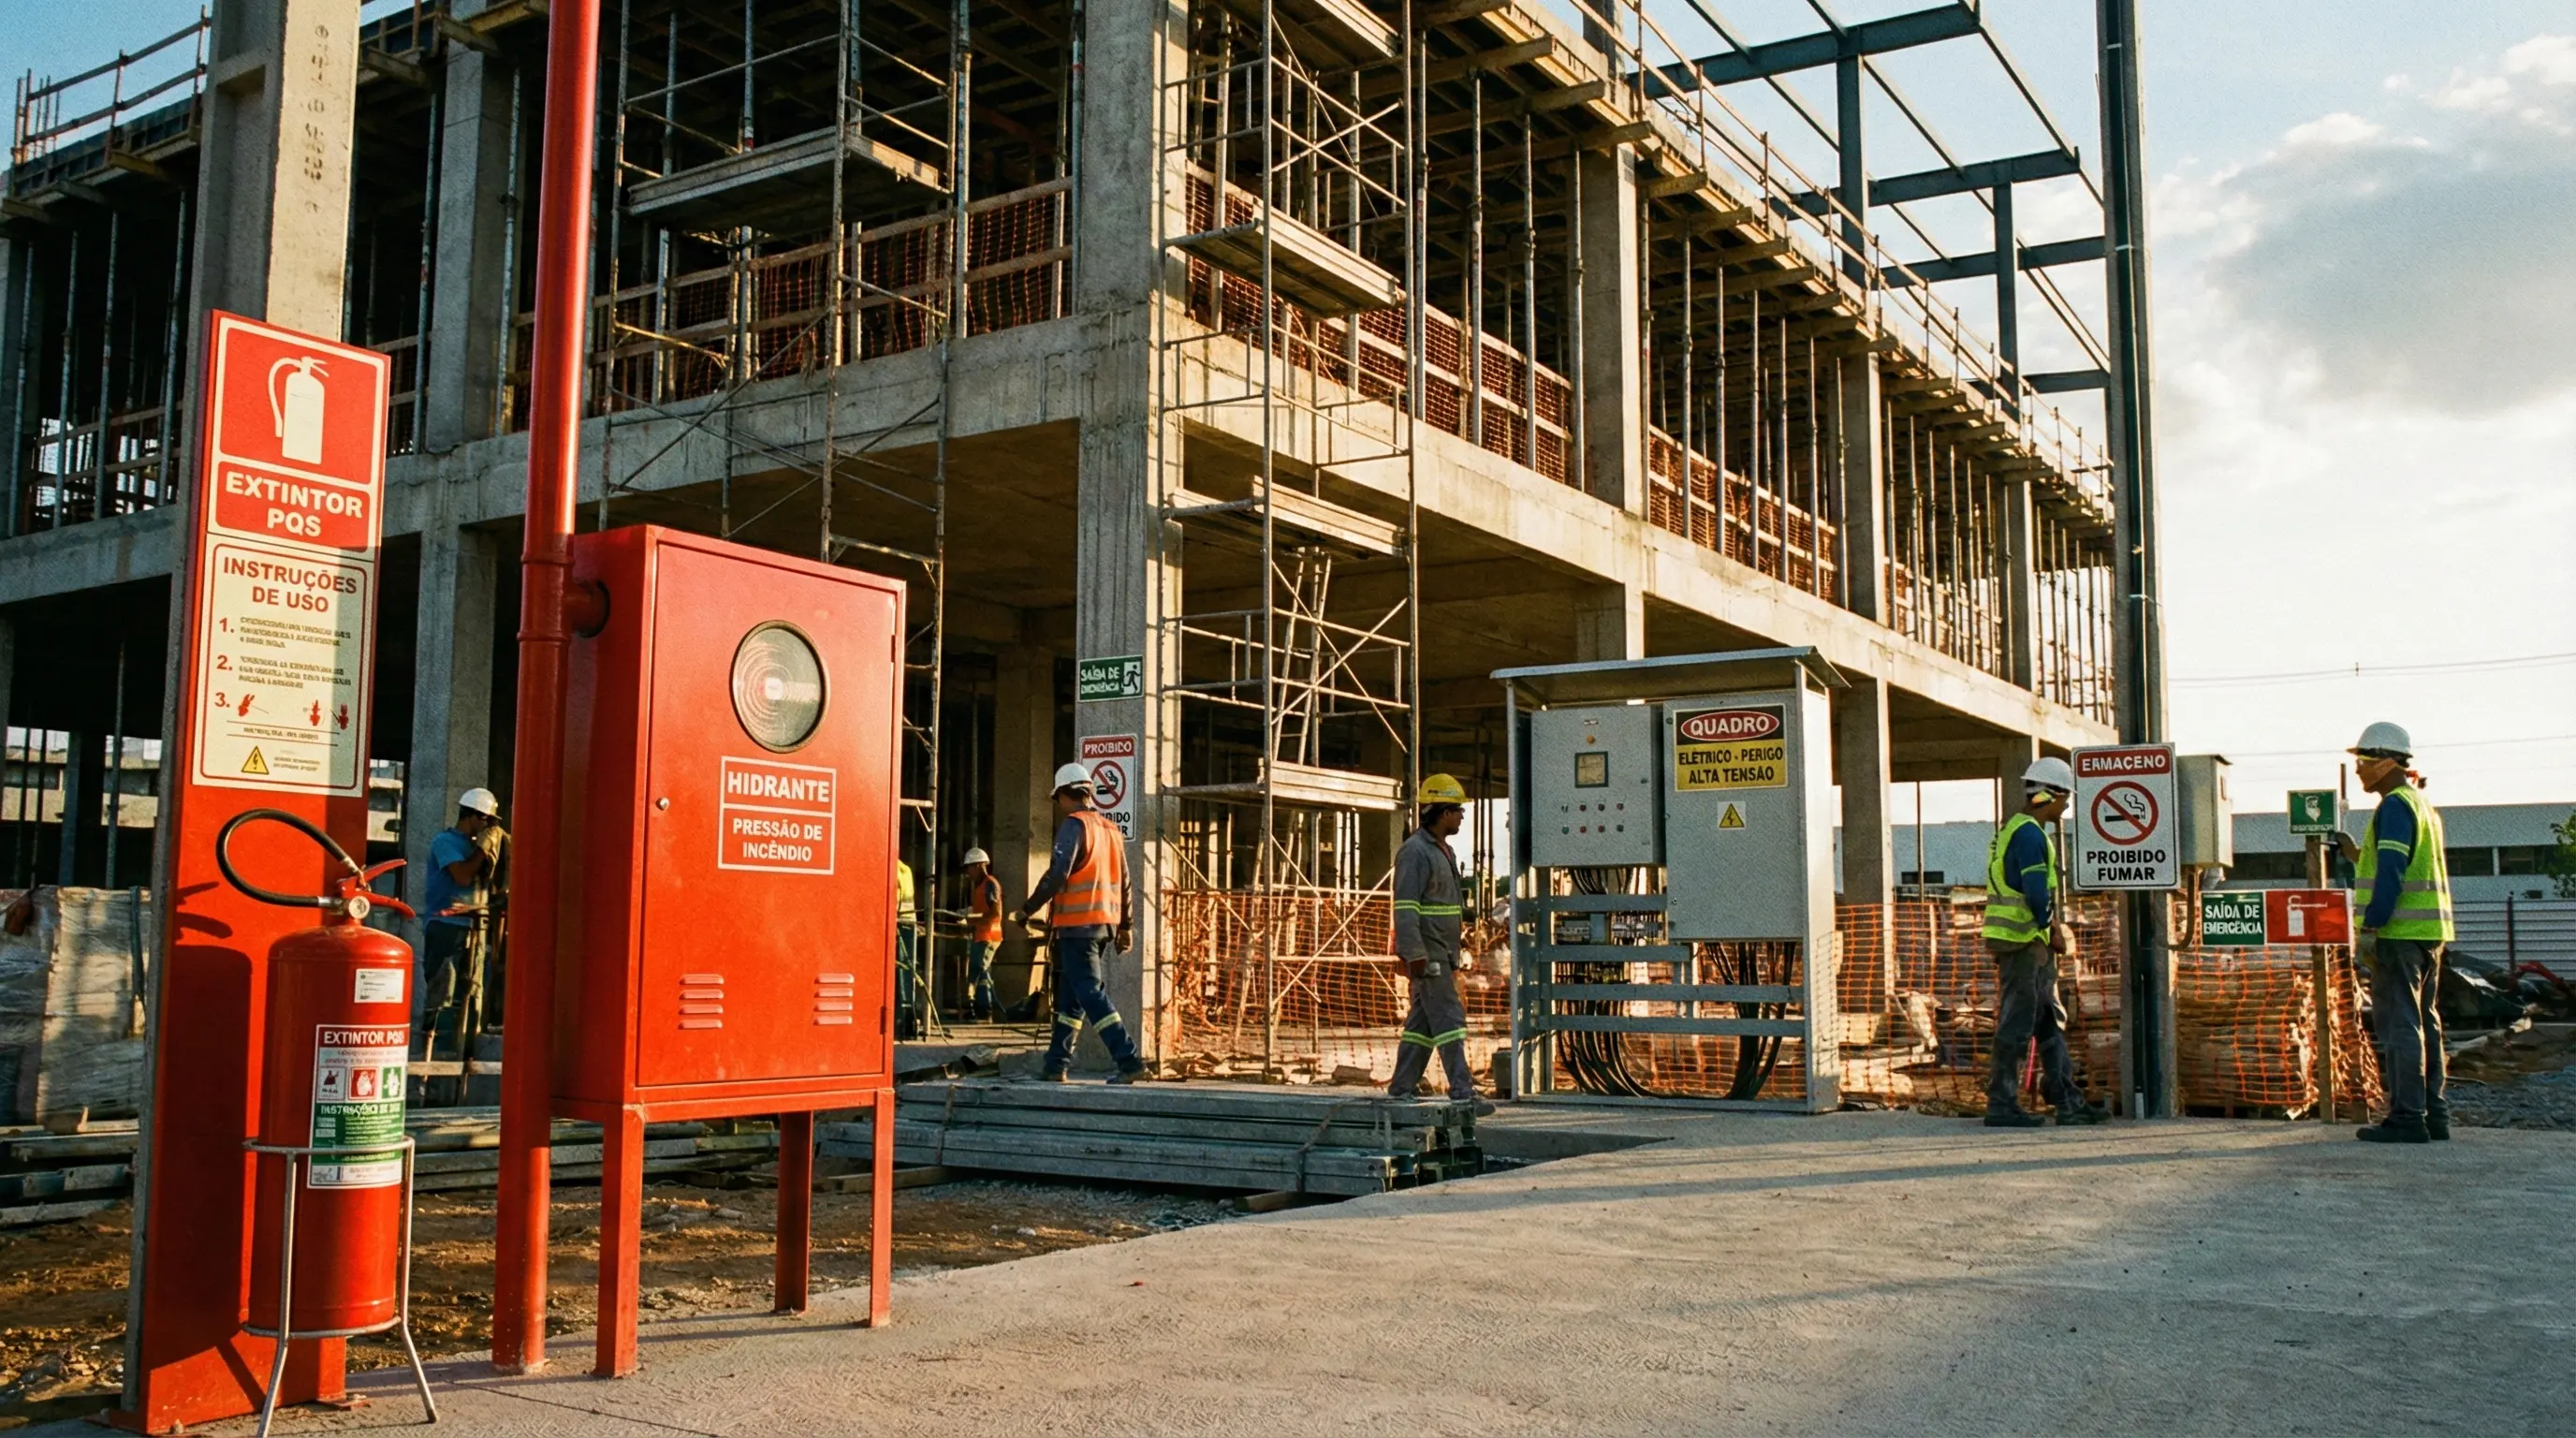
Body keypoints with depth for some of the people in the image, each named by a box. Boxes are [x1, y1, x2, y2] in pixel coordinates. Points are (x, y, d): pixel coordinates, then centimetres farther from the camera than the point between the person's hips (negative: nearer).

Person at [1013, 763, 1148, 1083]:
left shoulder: (1074, 825, -9)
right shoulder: (1112, 830, 15)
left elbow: (1057, 874, -18)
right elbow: (1125, 883, 16)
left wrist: (1028, 909, -10)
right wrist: (1126, 925, 20)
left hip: (1078, 925, -8)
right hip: (1106, 925, 8)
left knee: (1091, 994, -8)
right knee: (1070, 997, 13)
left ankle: (1129, 1060, -14)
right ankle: (1056, 1064, 16)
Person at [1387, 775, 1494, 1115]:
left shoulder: (1444, 851, 18)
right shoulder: (1415, 851, -13)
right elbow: (1405, 907, -19)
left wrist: (1457, 952, 22)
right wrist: (1415, 955, -24)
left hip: (1444, 954, 10)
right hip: (1427, 956, -10)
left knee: (1422, 1021, 10)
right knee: (1448, 1019, -10)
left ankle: (1402, 1088, 15)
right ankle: (1462, 1092, -10)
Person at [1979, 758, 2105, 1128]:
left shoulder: (2021, 830, 19)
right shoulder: (2029, 833, -14)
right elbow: (2035, 890, -20)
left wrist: (2055, 925, 13)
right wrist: (2053, 930, -8)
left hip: (2034, 943, 11)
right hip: (2022, 941, -11)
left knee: (2051, 1021, 13)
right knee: (2017, 1024, -6)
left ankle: (2068, 1101, 18)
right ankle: (2001, 1105, -2)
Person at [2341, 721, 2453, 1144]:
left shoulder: (2395, 806, -11)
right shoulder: (2424, 805, 19)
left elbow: (2391, 873, -19)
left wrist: (2370, 927, -19)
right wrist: (2358, 856, 21)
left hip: (2400, 932, -10)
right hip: (2430, 932, 10)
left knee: (2399, 1023, -8)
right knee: (2424, 1021, 12)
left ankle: (2407, 1117, -7)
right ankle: (2434, 1113, 15)